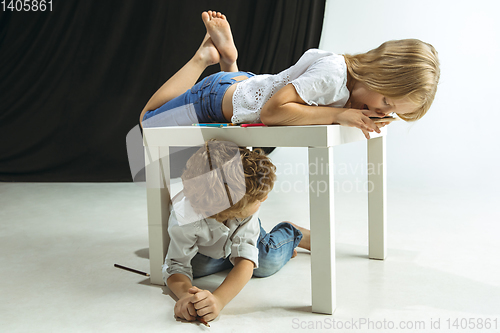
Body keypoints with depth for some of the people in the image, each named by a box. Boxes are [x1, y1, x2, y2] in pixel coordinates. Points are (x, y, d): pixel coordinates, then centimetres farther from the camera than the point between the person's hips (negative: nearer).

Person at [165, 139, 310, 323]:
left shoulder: (247, 211, -39)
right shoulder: (183, 218, -43)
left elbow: (245, 260, -44)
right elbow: (177, 266, -34)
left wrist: (218, 299, -62)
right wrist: (185, 294, -58)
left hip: (243, 232, -2)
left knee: (267, 263, -26)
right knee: (196, 265, -26)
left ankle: (293, 233, 6)